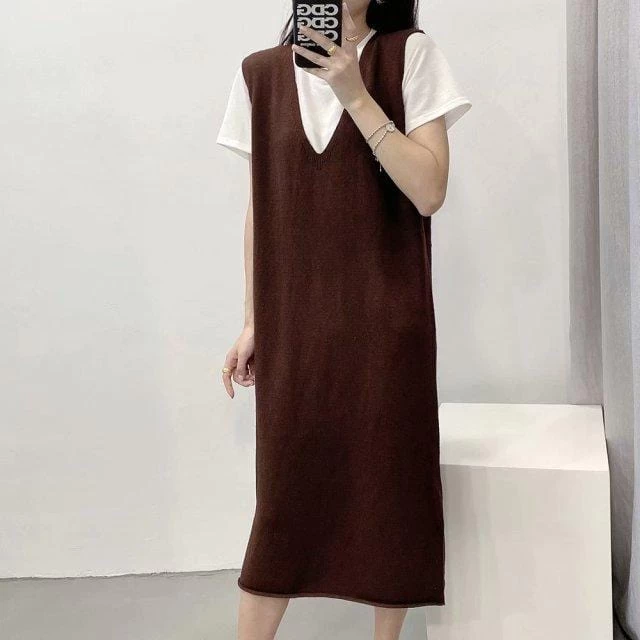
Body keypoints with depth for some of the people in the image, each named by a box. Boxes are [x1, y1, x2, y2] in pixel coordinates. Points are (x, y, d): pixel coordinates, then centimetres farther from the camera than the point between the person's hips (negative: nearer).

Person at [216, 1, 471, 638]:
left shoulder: (411, 57, 1)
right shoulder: (262, 73, 8)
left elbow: (429, 191, -9)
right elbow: (259, 205, 10)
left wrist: (354, 93, -15)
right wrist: (252, 322, 9)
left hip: (384, 320, -1)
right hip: (294, 323, 2)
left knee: (389, 487, 7)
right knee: (284, 491, 6)